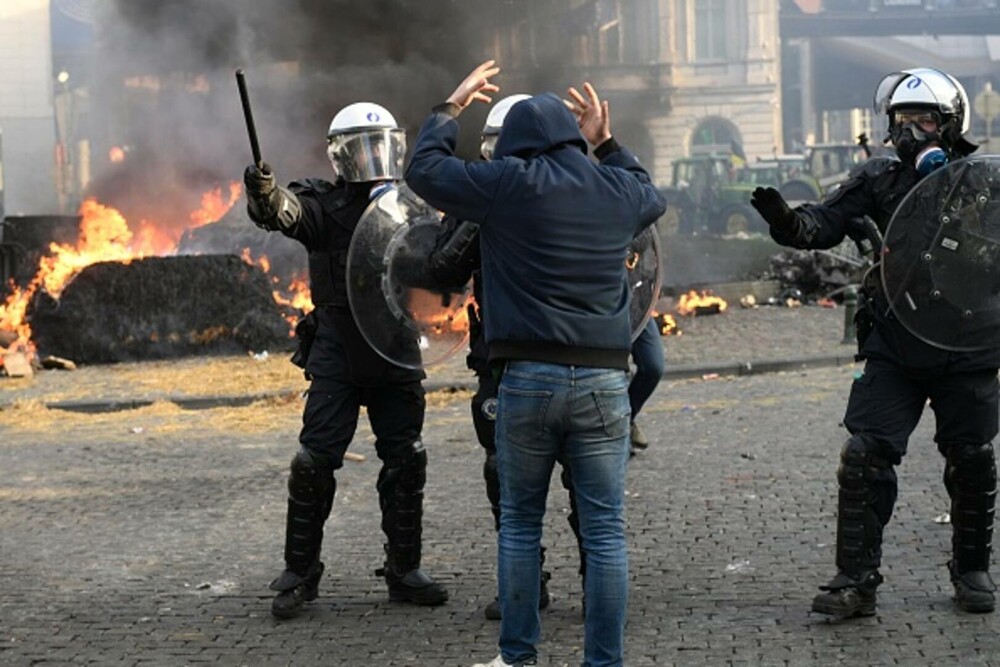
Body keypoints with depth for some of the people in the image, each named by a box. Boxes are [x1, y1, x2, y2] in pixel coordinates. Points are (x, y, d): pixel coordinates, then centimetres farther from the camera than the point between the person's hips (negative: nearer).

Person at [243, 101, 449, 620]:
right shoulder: (325, 204, -6)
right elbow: (285, 211, -28)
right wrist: (264, 194, -51)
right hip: (337, 354, -4)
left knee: (406, 462, 6)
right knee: (315, 463, -5)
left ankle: (404, 571, 19)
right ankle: (299, 574, 6)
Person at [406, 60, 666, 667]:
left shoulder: (509, 184, -3)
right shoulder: (618, 190, 8)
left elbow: (425, 170, 8)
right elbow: (654, 198, 32)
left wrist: (452, 107, 20)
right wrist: (607, 144, 34)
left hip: (528, 377, -2)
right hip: (604, 379, 2)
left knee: (520, 523, 11)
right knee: (605, 530, 3)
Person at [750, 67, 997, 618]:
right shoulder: (879, 179, 3)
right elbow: (826, 222, -8)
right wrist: (788, 222, -29)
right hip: (894, 350, 1)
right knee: (865, 457, -7)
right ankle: (855, 579, 0)